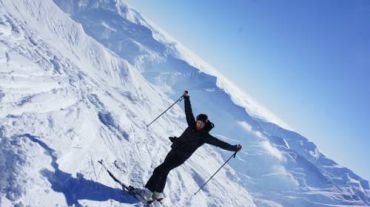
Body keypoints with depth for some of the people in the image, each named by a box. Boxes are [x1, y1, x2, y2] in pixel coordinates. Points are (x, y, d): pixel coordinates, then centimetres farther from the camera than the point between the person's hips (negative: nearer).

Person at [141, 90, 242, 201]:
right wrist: (187, 98, -1)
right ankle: (158, 193, 17)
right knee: (163, 171, 5)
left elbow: (219, 143, -7)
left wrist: (234, 148, -8)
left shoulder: (205, 136, -7)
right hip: (174, 150, 5)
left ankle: (149, 190, -11)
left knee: (162, 169, -16)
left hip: (181, 157, -5)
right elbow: (188, 112, 3)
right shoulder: (192, 125, 5)